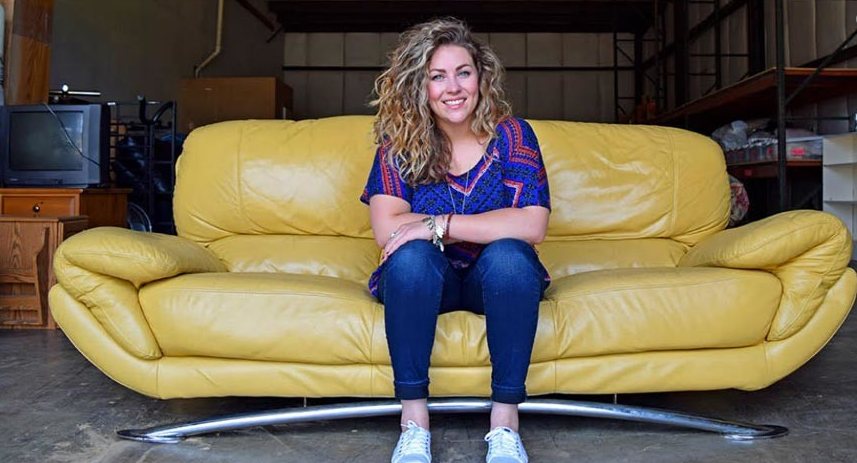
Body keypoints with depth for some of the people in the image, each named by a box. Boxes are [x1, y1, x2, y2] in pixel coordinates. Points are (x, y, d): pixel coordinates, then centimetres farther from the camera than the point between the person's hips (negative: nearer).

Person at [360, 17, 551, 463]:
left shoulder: (512, 134, -8)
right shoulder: (399, 143, -6)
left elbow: (532, 225, -21)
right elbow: (386, 230, -19)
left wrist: (438, 224, -26)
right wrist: (487, 223, -19)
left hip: (497, 280, 0)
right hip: (424, 281, 0)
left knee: (508, 254, -32)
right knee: (412, 255, -31)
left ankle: (505, 423, -22)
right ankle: (413, 421, -23)